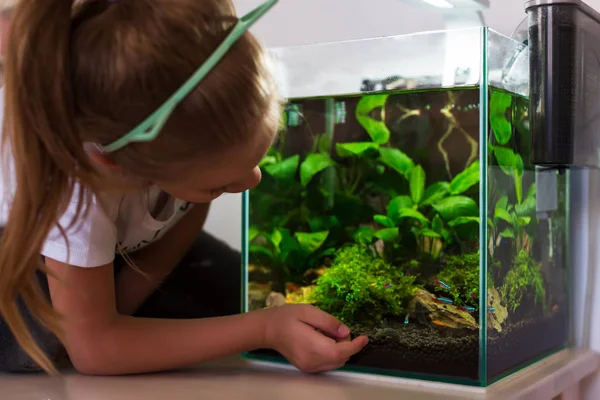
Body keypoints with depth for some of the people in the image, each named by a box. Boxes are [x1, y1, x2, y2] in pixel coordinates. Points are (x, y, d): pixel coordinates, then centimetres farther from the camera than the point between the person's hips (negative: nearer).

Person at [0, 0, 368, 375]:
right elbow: (92, 347, -37)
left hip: (125, 236, 4)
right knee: (33, 343, -33)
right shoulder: (73, 178, -43)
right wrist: (264, 330, -41)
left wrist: (117, 311, -20)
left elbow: (190, 218, -13)